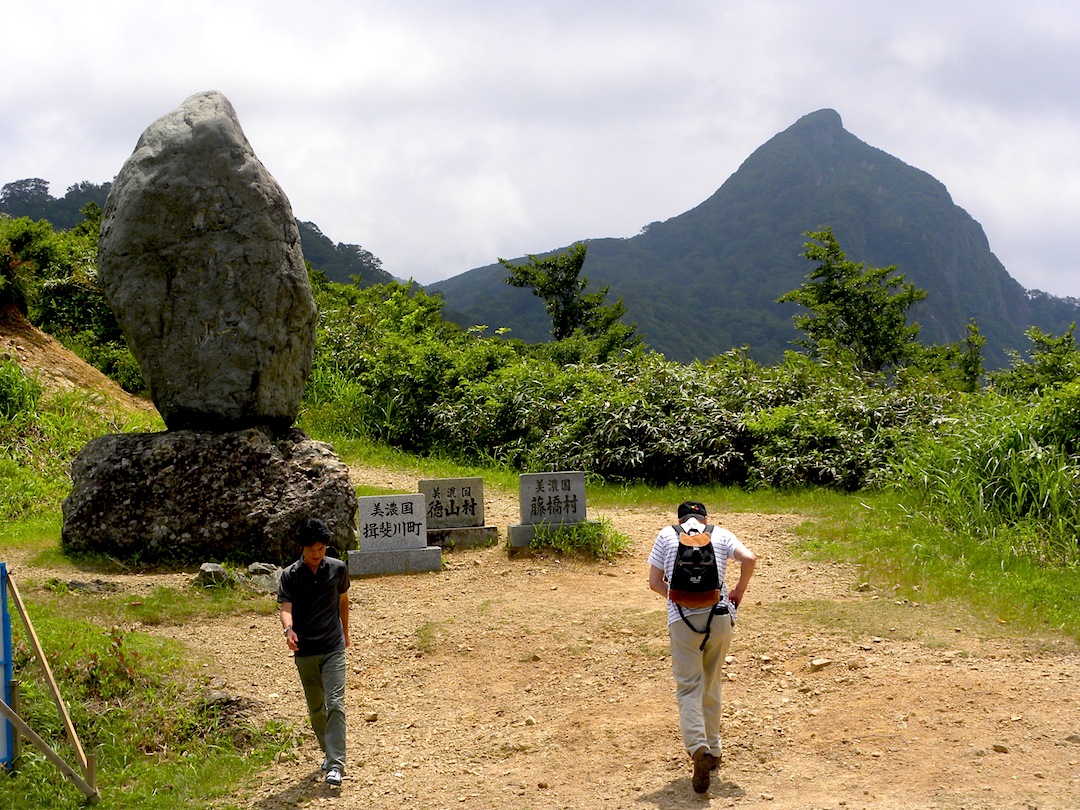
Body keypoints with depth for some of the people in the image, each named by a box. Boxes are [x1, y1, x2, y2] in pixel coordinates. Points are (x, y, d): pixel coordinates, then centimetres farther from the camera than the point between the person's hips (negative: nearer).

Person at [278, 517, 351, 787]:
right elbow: (286, 607, -16)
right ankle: (328, 751, 35)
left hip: (333, 649, -1)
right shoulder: (290, 575, -5)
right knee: (315, 708, 13)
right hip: (305, 652, 1)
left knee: (335, 704, -13)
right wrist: (288, 630, -37)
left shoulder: (338, 569, 0)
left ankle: (336, 765, -15)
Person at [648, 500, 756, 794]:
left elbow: (655, 582, 8)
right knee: (712, 686, 17)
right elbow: (749, 559, -4)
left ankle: (699, 748, -25)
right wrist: (739, 590, 11)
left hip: (682, 619, -2)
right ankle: (712, 750, 24)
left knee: (688, 688, -3)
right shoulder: (719, 534, 11)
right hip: (718, 616, 2)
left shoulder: (666, 535, 10)